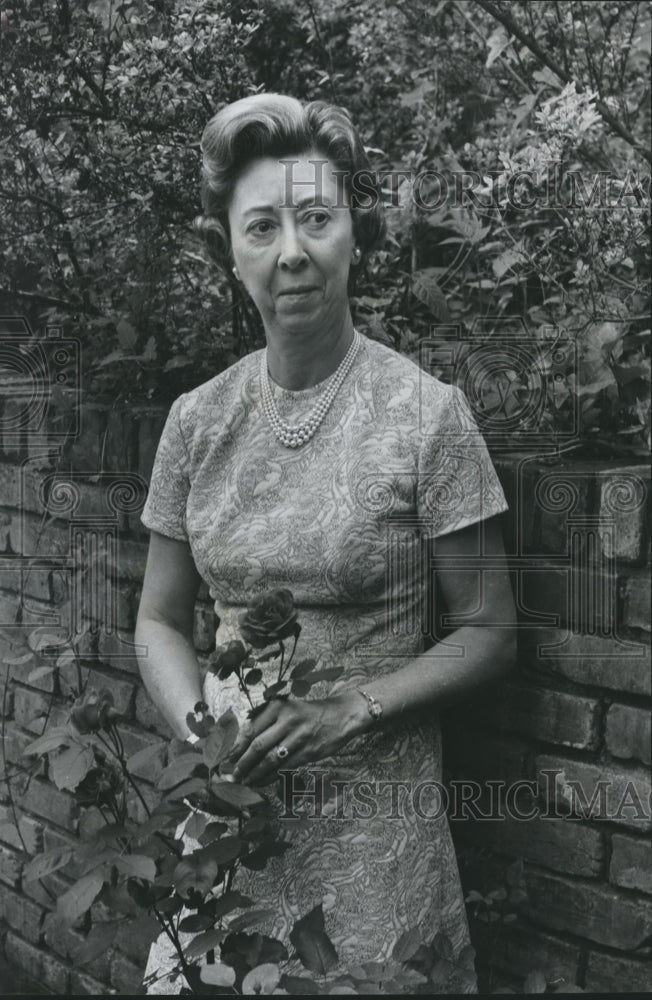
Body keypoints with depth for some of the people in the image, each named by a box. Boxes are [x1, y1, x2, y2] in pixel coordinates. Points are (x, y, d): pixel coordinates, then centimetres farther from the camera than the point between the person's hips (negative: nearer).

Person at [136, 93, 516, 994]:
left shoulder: (426, 413, -11)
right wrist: (201, 730, -10)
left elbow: (488, 634, -6)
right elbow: (160, 621, 8)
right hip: (228, 794, 3)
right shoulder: (197, 421, 0)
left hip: (375, 812, -3)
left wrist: (355, 704, -19)